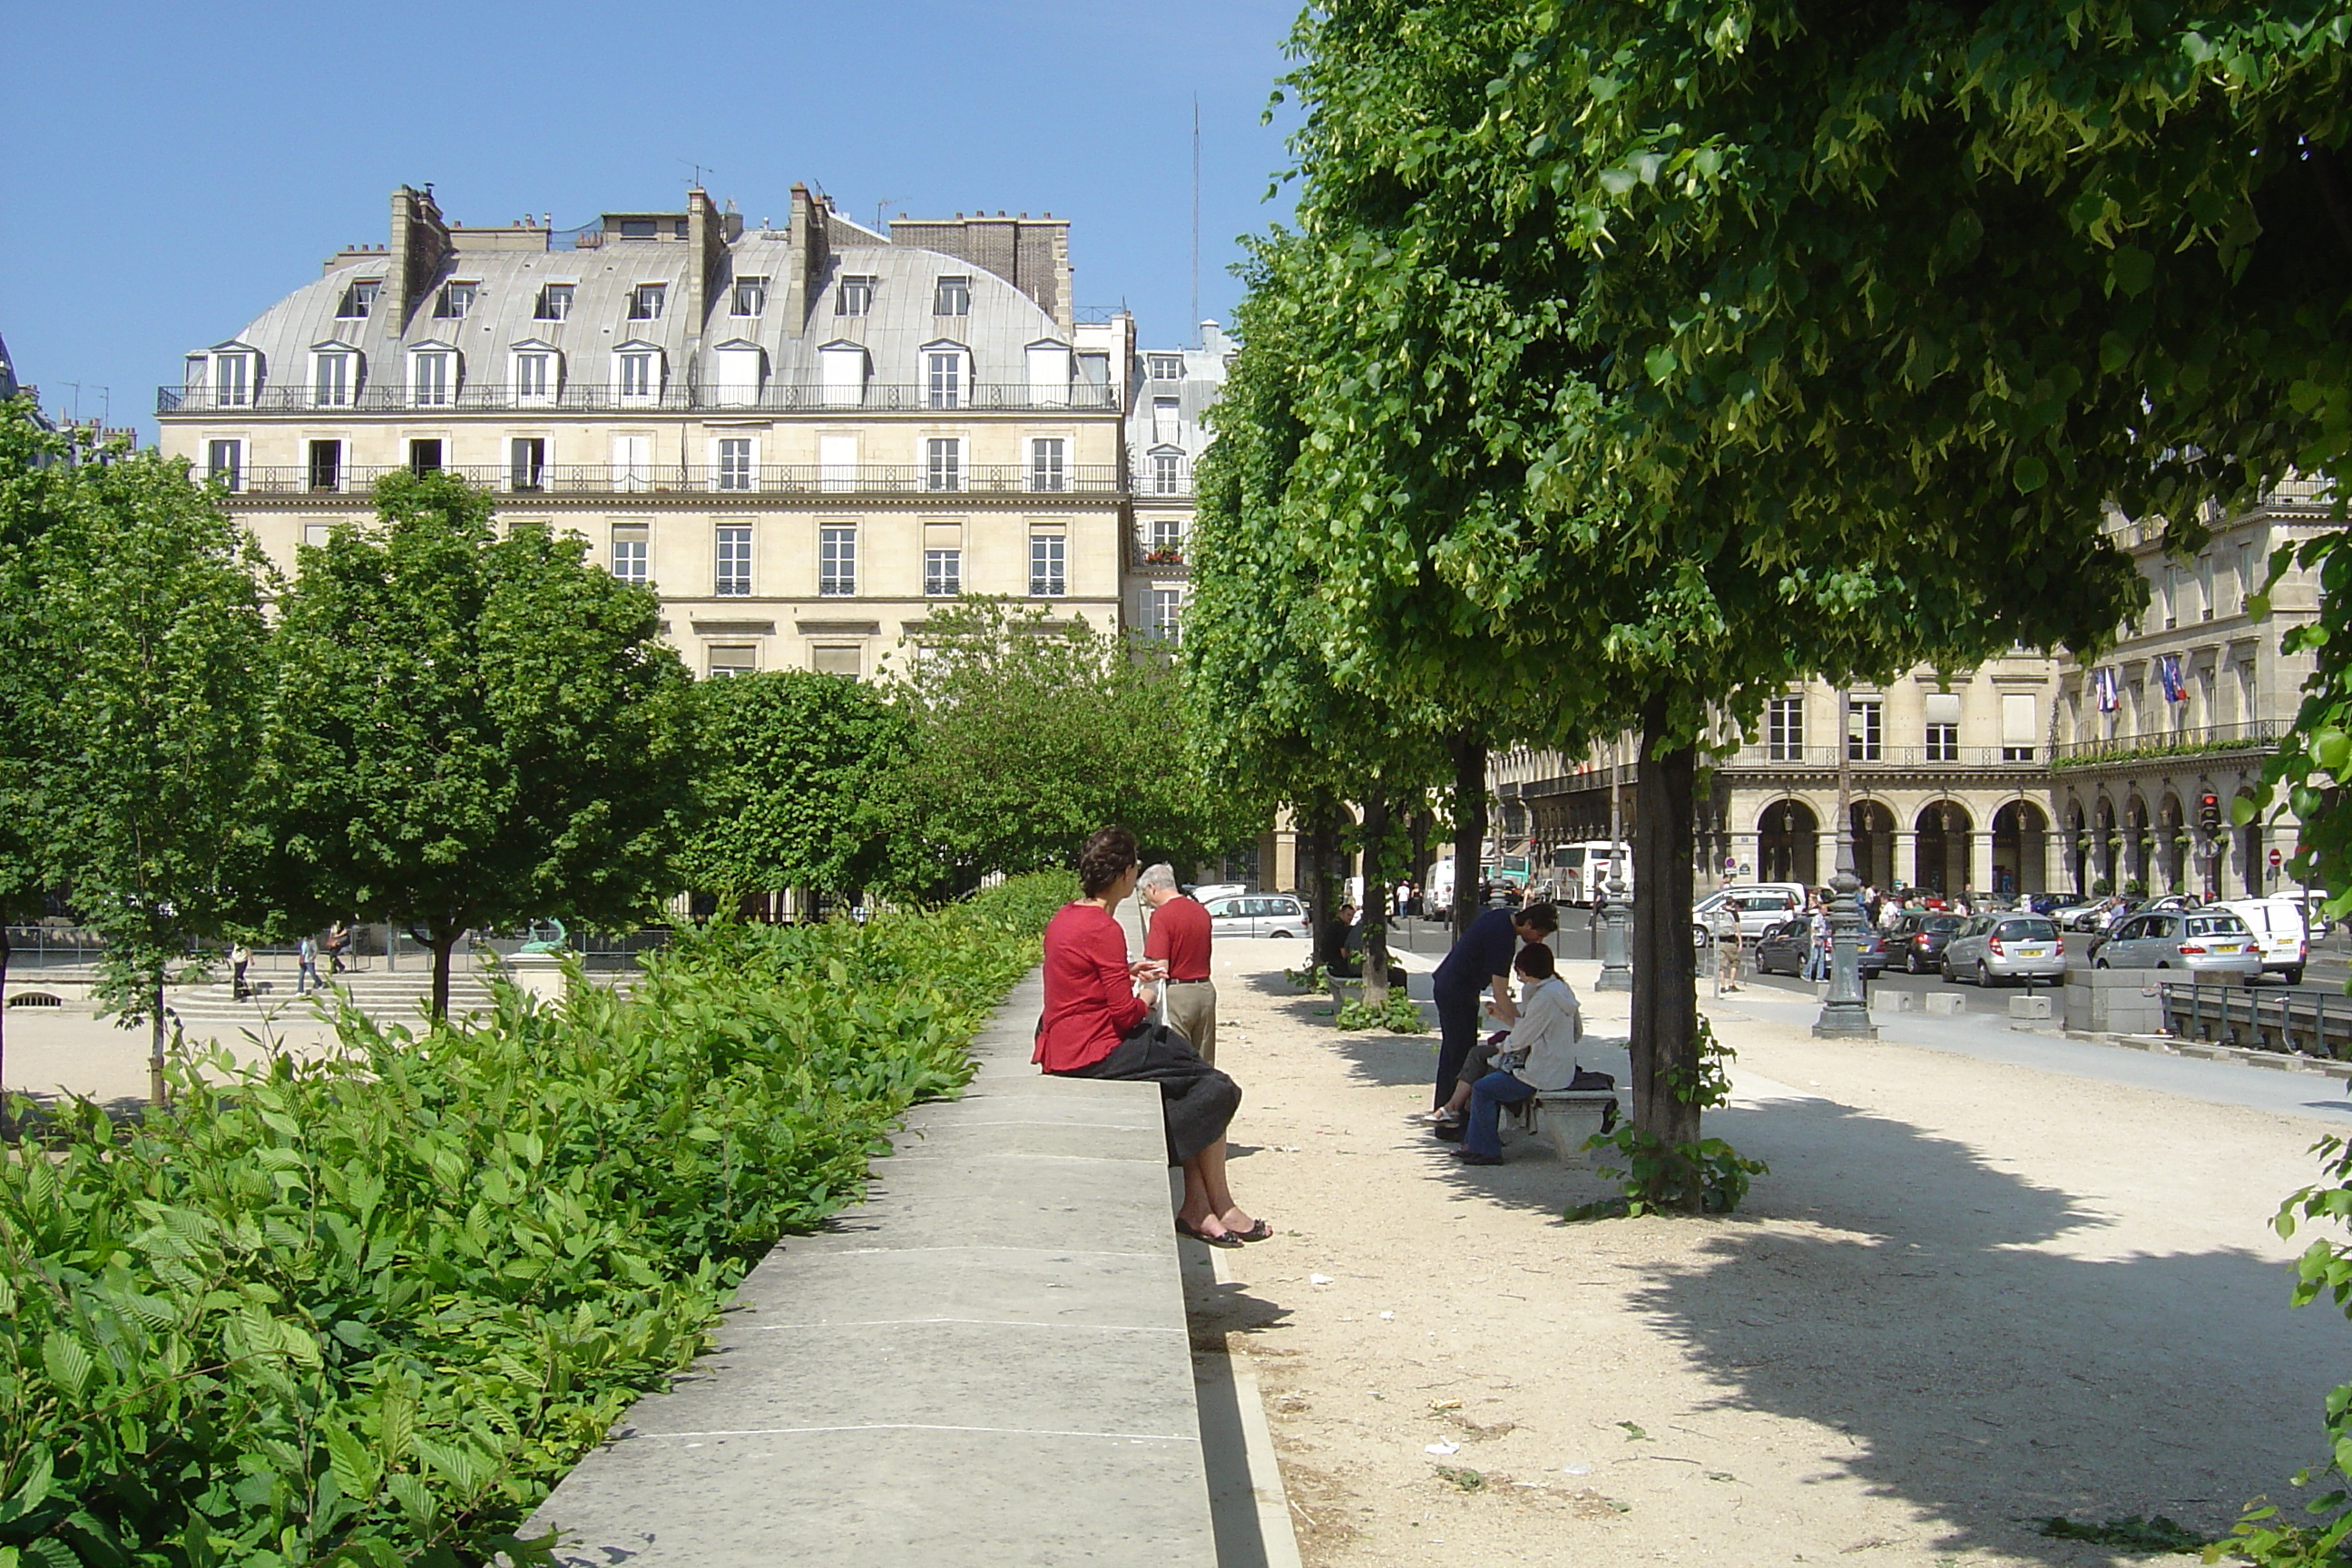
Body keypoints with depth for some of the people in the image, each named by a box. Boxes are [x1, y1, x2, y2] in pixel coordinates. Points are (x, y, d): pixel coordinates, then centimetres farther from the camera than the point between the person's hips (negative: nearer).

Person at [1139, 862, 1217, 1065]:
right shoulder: (1201, 911, 10)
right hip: (1205, 989, 7)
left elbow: (1161, 968, -19)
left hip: (1177, 993, -7)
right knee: (1204, 1065, 12)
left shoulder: (1162, 915, -13)